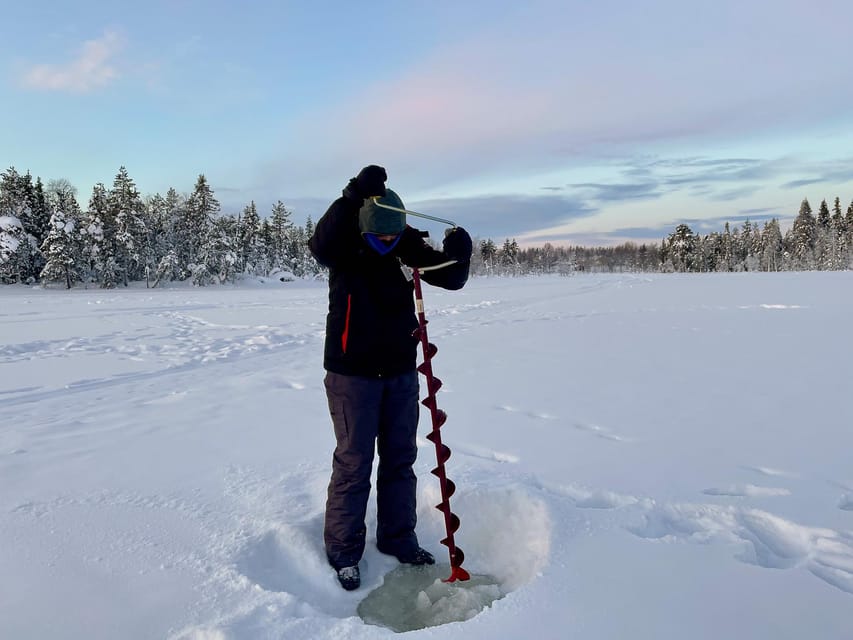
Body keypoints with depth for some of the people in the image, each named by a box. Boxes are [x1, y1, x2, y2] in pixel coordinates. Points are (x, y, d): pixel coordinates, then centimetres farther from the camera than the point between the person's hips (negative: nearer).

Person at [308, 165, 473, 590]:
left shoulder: (409, 245, -3)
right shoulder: (345, 245, -12)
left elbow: (451, 279, -4)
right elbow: (321, 247, -35)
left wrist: (458, 252, -25)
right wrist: (355, 196, -43)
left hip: (401, 371, 4)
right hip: (352, 373, -4)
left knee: (400, 459, 13)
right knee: (354, 463, 1)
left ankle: (398, 538, 30)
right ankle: (343, 550, 19)